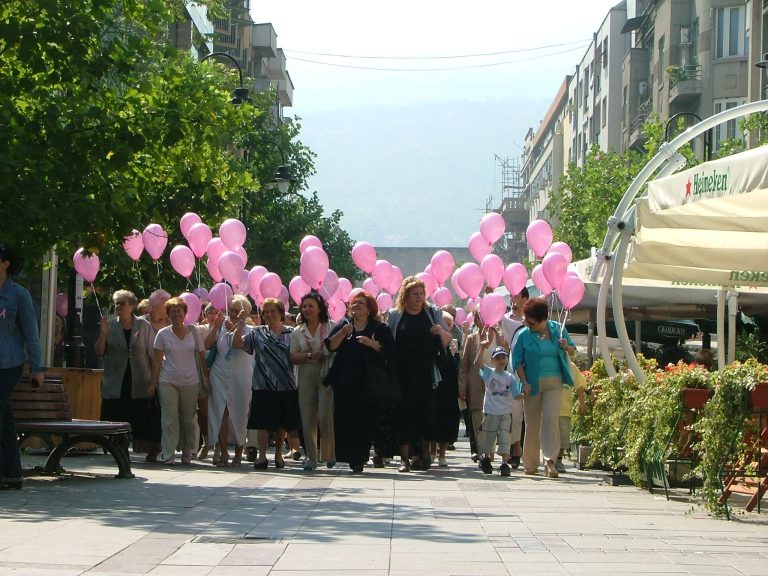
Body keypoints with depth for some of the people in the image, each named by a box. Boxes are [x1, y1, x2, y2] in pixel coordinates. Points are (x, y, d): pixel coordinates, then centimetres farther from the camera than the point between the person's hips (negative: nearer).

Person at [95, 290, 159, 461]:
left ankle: (152, 451, 7)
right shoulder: (110, 326, 6)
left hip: (140, 382, -1)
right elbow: (99, 352, 5)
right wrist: (103, 334, -10)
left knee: (143, 419, -2)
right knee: (117, 419, 0)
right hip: (115, 384, 1)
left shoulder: (144, 326, 4)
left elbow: (152, 354, 4)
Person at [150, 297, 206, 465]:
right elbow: (157, 359, 2)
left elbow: (202, 355, 7)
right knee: (169, 419, -5)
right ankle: (168, 456, -3)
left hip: (190, 382, 1)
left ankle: (187, 453, 19)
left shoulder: (193, 331, 4)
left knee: (189, 420, 7)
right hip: (168, 382, -1)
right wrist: (153, 382, -3)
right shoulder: (163, 334, 2)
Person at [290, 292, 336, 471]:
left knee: (325, 415, -9)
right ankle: (311, 457, 8)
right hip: (306, 375, 3)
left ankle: (329, 454, 6)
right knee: (307, 417, 1)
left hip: (327, 374, -3)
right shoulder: (297, 332, 12)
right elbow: (293, 357, 5)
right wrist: (309, 355, -11)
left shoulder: (331, 327, 3)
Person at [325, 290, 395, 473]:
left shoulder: (379, 329, 6)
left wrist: (372, 343, -17)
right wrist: (343, 333, -11)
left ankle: (358, 459, 2)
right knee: (344, 419, -5)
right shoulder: (342, 326, 16)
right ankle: (347, 456, 2)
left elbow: (390, 352, -5)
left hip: (368, 384, -2)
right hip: (344, 383, 3)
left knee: (365, 421, -5)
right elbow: (329, 346, 3)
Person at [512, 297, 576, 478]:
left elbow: (572, 349, 17)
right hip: (532, 383, 0)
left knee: (551, 418, -14)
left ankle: (550, 460, -16)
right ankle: (530, 464, 15)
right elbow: (517, 361, 0)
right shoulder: (524, 335, 0)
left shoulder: (558, 329, 5)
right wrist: (524, 382, -11)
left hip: (554, 383, 0)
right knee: (532, 423, 5)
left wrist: (566, 347, -7)